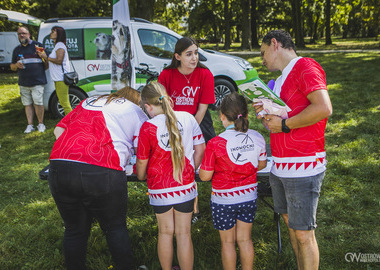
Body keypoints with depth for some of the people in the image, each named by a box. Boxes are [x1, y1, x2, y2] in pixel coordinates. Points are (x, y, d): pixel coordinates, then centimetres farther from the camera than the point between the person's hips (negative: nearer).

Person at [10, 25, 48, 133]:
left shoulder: (37, 45, 5)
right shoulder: (17, 49, 17)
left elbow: (46, 63, 11)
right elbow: (12, 67, 20)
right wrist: (16, 65, 0)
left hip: (37, 82, -4)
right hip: (23, 83, 4)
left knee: (38, 103, -9)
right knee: (27, 104, 5)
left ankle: (41, 124, 5)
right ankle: (30, 125, 11)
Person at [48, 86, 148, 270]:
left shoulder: (87, 102, 27)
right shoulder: (134, 110, 15)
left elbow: (58, 130, 23)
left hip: (59, 166, 4)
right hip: (103, 173, -4)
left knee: (74, 230, 20)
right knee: (115, 228, 17)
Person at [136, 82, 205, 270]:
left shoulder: (148, 127, -14)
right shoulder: (188, 118, -5)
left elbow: (141, 162, -5)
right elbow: (200, 149, 3)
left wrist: (141, 176, 16)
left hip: (160, 188, -2)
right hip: (186, 186, 2)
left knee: (165, 232, 15)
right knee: (184, 233, 11)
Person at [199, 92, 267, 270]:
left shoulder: (215, 143, -22)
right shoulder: (257, 138, -9)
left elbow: (205, 176, -17)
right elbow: (262, 164, 6)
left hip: (224, 200, -4)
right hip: (249, 196, 4)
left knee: (228, 242, 14)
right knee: (245, 239, 19)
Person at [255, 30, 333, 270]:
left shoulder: (305, 66, -11)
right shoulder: (283, 77, 18)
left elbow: (324, 108, -26)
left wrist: (284, 124, -17)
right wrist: (267, 114, 5)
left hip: (303, 167, -9)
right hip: (280, 166, 10)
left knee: (303, 233, -1)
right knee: (290, 223, 18)